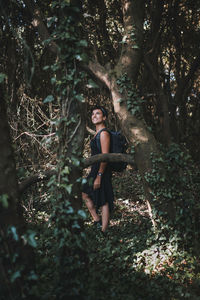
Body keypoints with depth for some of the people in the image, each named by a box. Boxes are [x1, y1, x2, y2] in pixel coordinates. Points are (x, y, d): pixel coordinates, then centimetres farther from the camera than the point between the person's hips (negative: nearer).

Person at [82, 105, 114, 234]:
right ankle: (98, 221, 25)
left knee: (104, 202, -4)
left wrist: (99, 176, -23)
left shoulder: (104, 133, -15)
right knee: (85, 194, 18)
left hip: (102, 171, -10)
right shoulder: (98, 133, 16)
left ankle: (103, 231, 3)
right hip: (95, 170, 10)